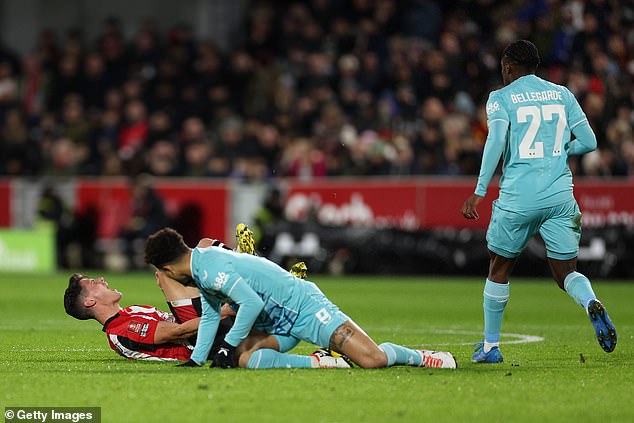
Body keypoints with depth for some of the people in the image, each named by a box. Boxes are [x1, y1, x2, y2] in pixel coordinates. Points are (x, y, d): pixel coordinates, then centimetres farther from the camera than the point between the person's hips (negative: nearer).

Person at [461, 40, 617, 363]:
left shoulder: (501, 98, 2)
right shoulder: (562, 94, 13)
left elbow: (497, 140, -14)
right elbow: (589, 142, 9)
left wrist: (479, 191, -15)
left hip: (518, 198, -2)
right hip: (560, 196, 3)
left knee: (499, 269, 14)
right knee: (565, 271, 7)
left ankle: (490, 345, 19)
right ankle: (591, 303, -26)